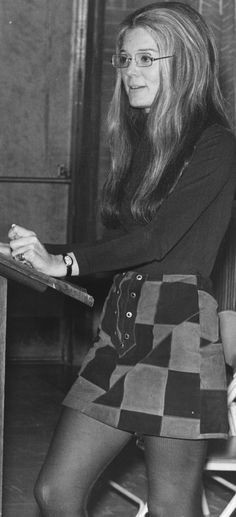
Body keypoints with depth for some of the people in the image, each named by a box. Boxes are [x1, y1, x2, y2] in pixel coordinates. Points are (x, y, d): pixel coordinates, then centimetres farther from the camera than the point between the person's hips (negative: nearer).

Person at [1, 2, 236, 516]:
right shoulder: (138, 143, 17)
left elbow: (159, 236, -16)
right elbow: (126, 240, 14)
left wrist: (67, 262, -17)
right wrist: (41, 253, 5)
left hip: (178, 331, -7)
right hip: (120, 326, 8)